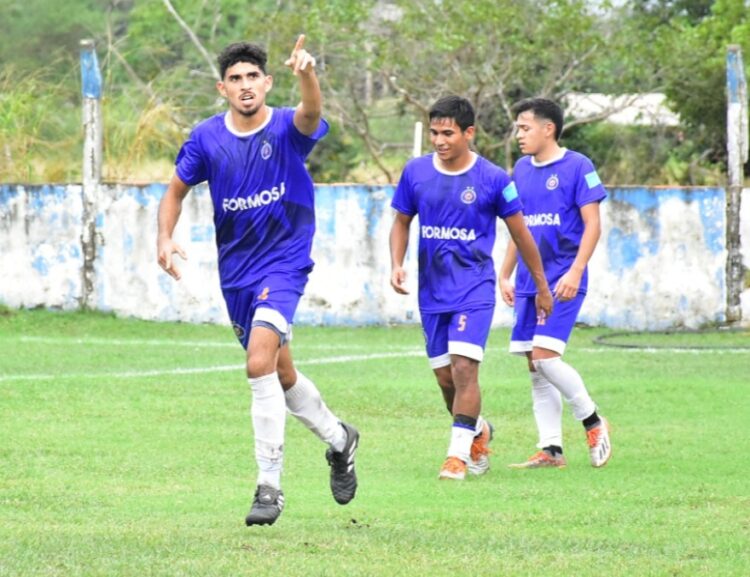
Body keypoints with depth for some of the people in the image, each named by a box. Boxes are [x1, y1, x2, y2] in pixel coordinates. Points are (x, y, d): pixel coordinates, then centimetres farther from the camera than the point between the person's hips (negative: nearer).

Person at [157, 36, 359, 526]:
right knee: (280, 374, 18)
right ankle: (339, 439, 45)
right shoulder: (207, 138, -1)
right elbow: (176, 191, 11)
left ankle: (270, 486, -20)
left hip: (284, 262, -5)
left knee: (261, 363, -24)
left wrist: (308, 74, -58)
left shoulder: (287, 128, -12)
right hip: (236, 270, 5)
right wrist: (166, 238, -8)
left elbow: (311, 114, -36)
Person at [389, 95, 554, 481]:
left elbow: (521, 234, 3)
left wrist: (542, 287, 9)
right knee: (445, 377, 9)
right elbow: (402, 222, 15)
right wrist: (397, 264, -3)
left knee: (463, 367, -18)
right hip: (432, 290, 4)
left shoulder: (493, 179, -7)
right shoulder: (415, 172, 1)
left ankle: (458, 455, -13)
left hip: (474, 289, -4)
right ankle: (479, 433, 35)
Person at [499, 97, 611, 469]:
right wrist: (505, 275, 17)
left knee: (544, 355, -16)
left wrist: (574, 272, -18)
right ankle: (550, 449, 9)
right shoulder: (521, 170, 12)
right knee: (535, 367, 4)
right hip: (528, 283, 7)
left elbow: (592, 225, -10)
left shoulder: (577, 166, -7)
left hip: (562, 281, -7)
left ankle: (592, 421, 4)